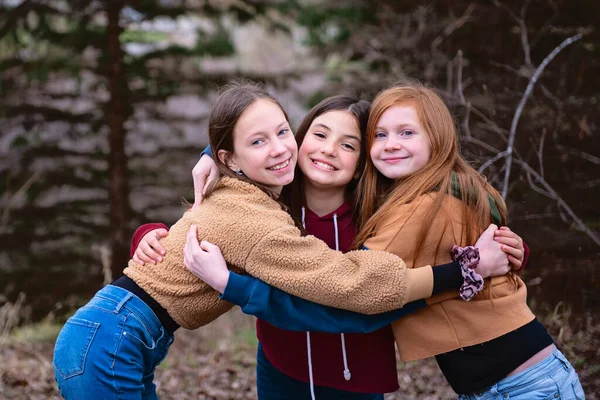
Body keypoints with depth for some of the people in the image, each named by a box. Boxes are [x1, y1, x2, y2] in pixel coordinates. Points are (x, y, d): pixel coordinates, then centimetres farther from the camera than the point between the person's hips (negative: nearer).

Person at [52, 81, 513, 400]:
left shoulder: (239, 198, 6)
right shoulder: (251, 220, -22)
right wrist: (467, 268, -21)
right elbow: (354, 282, -26)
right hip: (107, 346, -9)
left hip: (112, 339, 9)